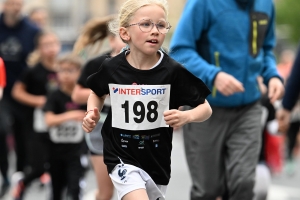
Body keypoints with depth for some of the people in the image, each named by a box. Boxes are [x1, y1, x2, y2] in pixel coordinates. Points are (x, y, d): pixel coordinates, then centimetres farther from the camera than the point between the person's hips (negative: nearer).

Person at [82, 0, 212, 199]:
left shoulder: (173, 71, -13)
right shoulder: (111, 68, -8)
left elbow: (205, 108, -4)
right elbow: (97, 94, 16)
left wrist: (186, 116, -24)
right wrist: (92, 113, -4)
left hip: (157, 161, 2)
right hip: (122, 157, -2)